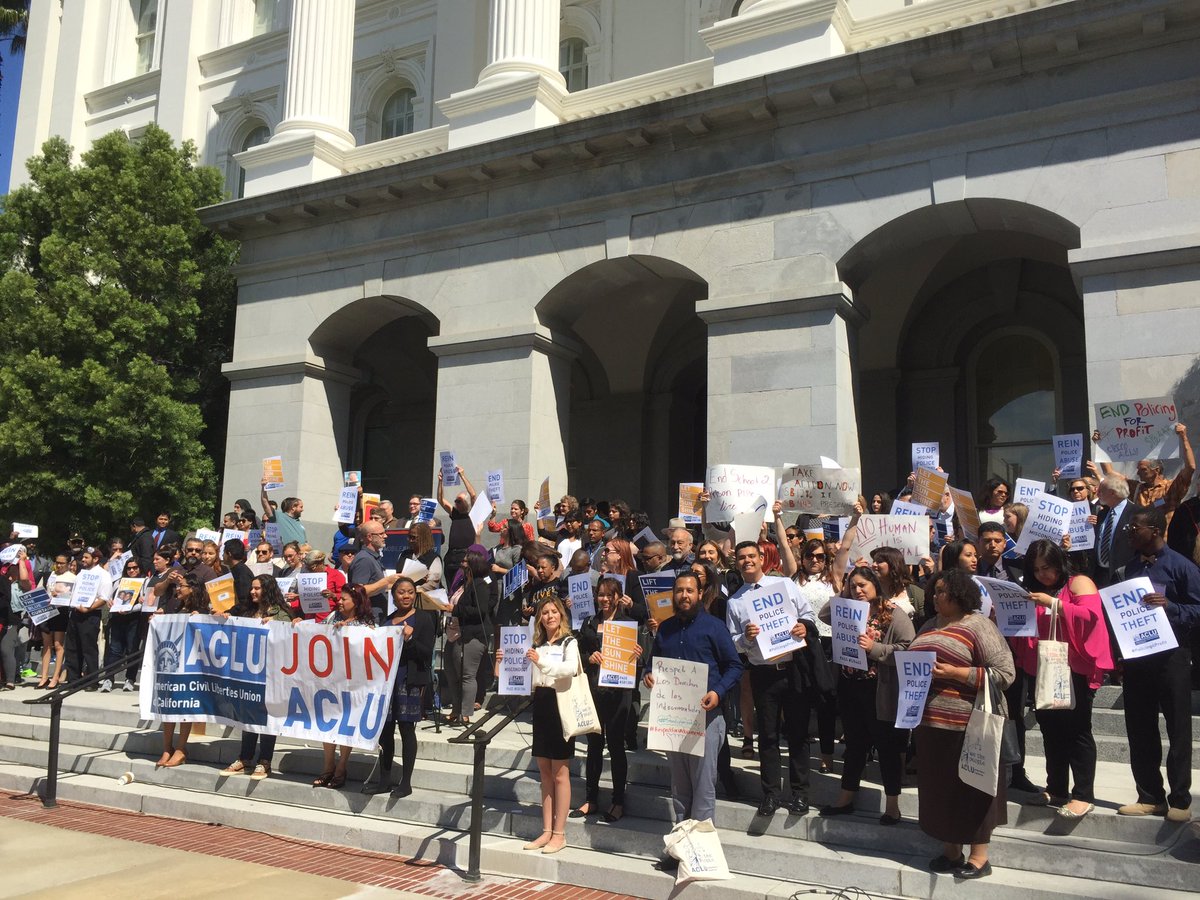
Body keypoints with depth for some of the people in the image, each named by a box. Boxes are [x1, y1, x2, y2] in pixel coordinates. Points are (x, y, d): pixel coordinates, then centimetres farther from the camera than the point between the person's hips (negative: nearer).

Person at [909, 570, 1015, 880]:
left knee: (971, 789, 4)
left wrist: (954, 673, -21)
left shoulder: (979, 626, -10)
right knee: (939, 788, 14)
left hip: (967, 725, -7)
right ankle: (950, 851, 28)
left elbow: (1005, 673, -17)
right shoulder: (931, 625, 14)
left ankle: (979, 857, 18)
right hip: (932, 723, 7)